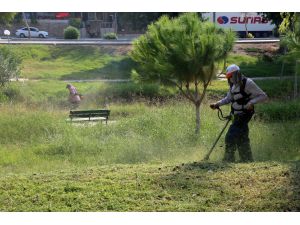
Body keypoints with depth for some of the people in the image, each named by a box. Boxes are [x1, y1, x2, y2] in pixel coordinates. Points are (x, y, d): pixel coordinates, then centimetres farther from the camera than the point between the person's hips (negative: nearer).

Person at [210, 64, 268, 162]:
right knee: (242, 139, 14)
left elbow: (263, 96, -13)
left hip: (244, 115, -9)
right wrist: (217, 104, 4)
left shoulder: (248, 83, -15)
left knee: (230, 137, -13)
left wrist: (251, 102, -27)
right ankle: (247, 160, 23)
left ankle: (228, 160, -8)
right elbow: (228, 98, 19)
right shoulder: (233, 85, 10)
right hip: (237, 116, 9)